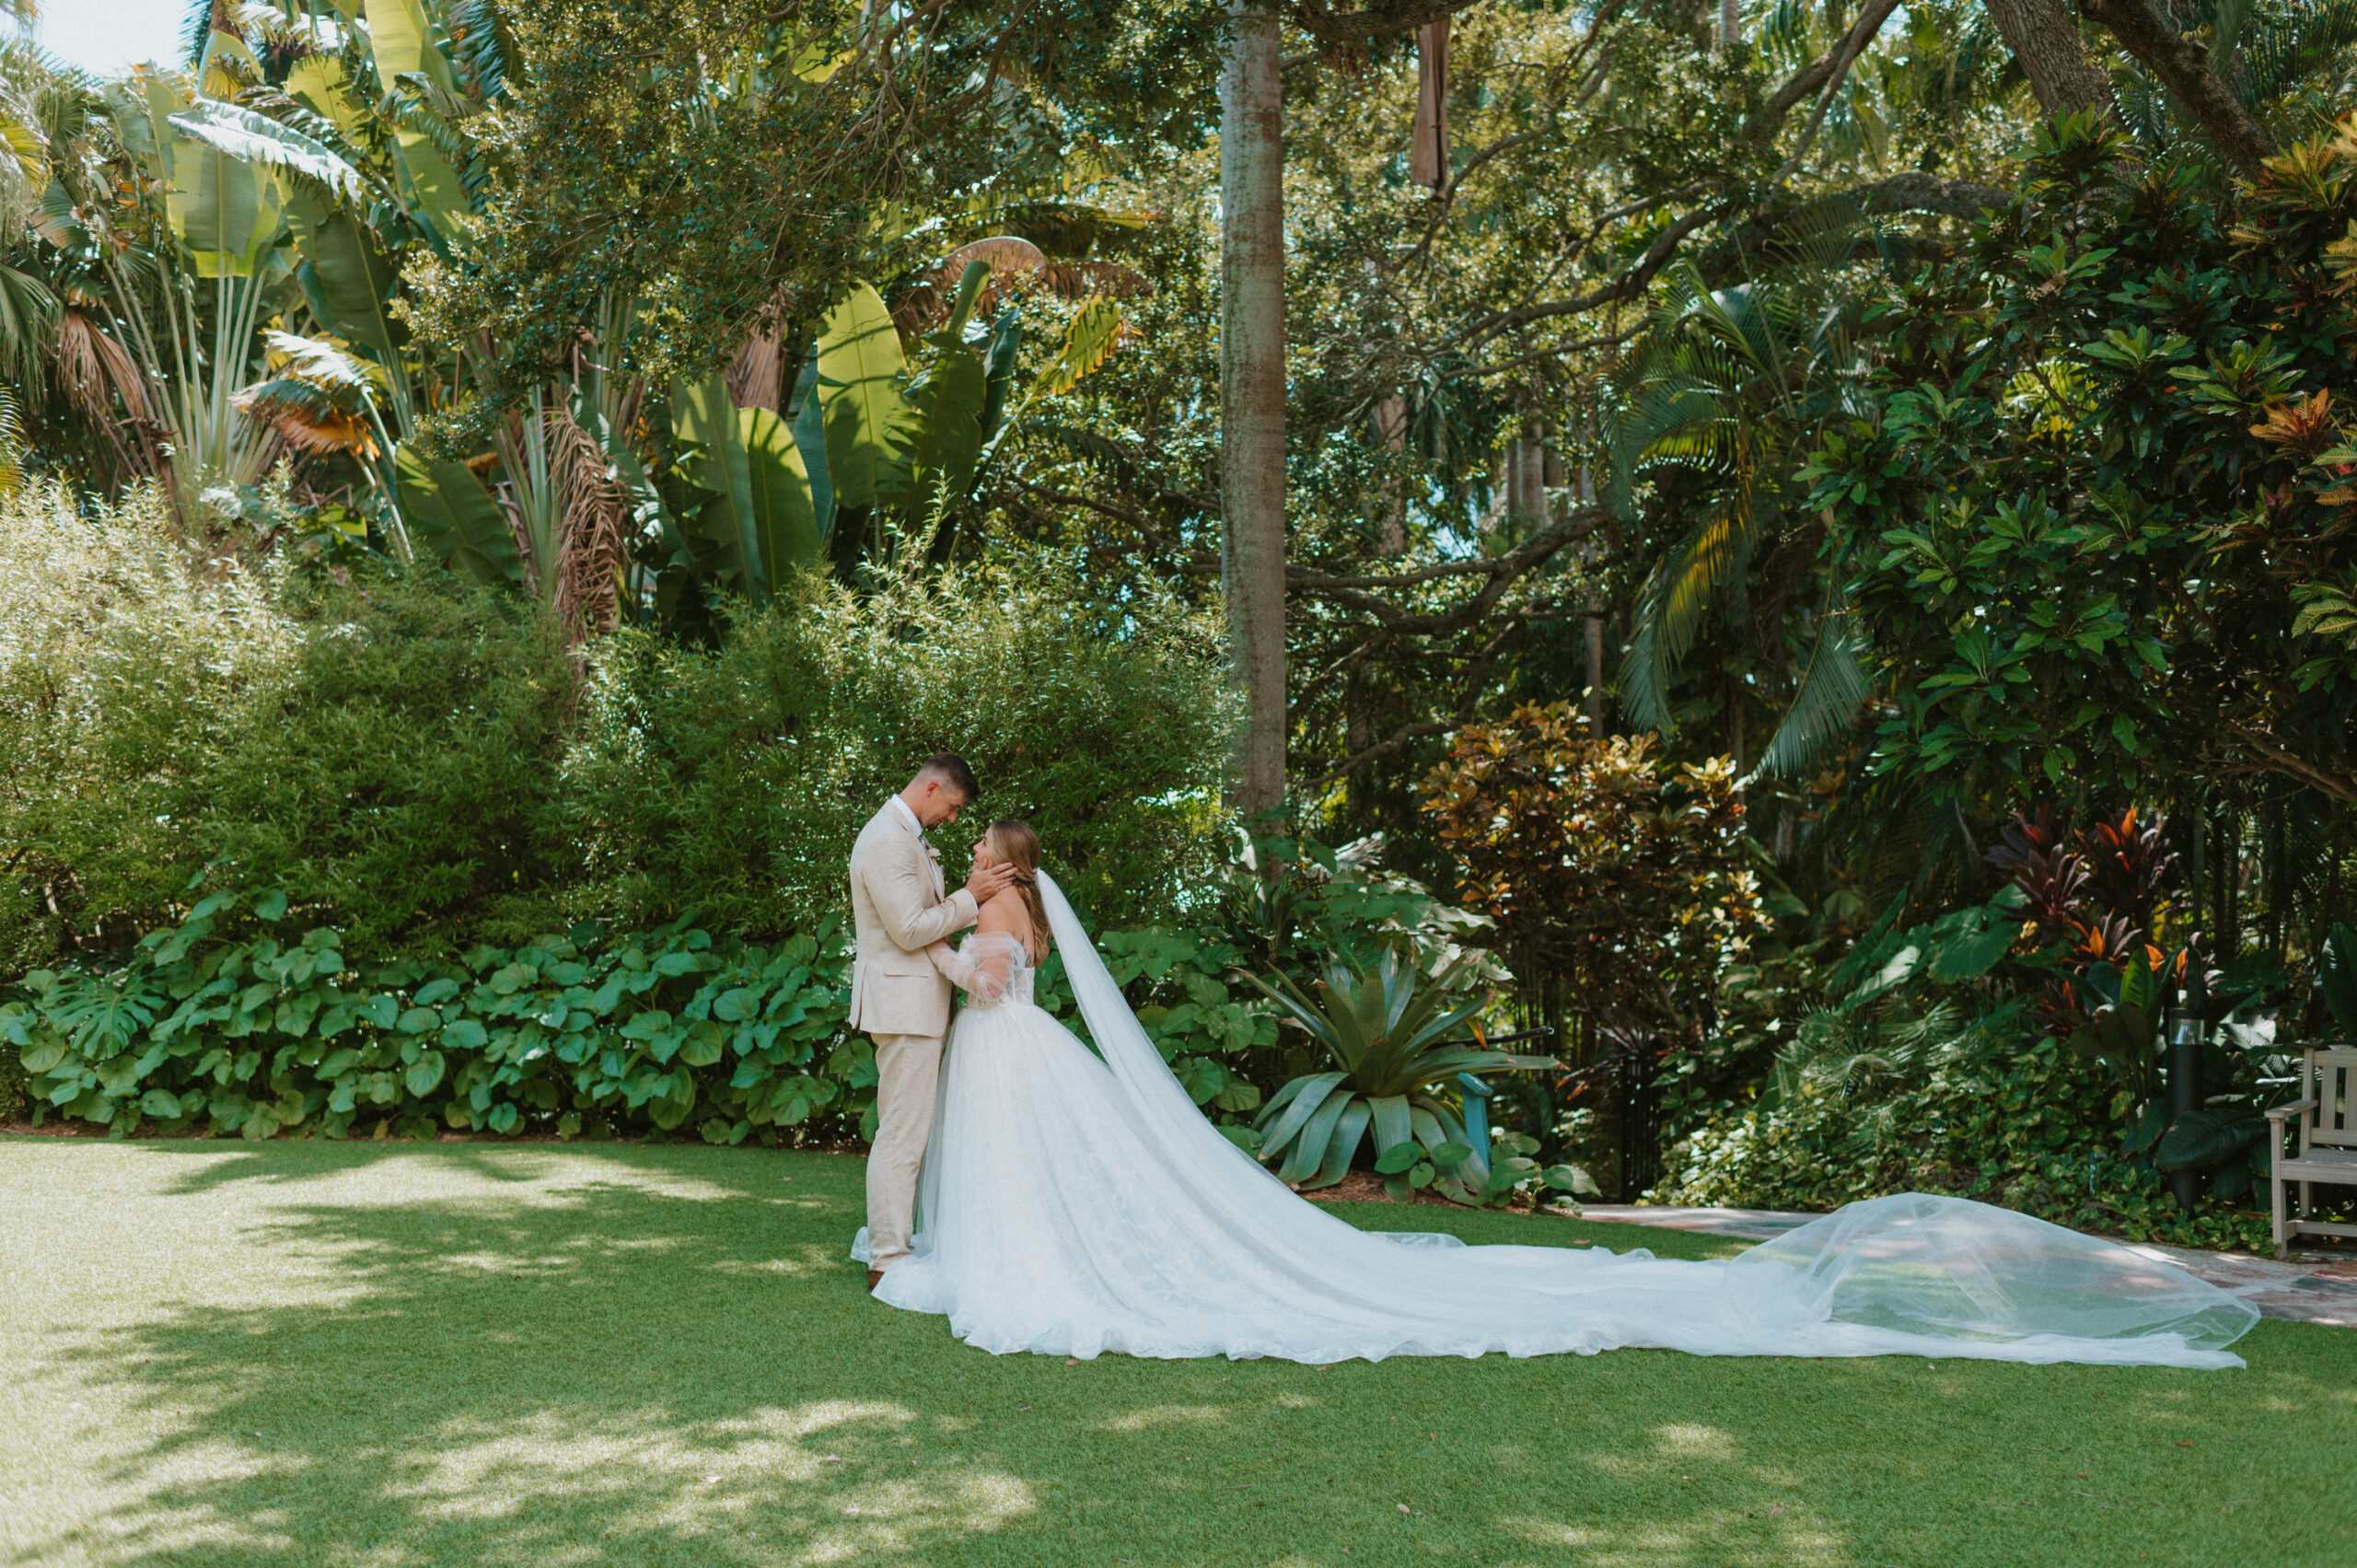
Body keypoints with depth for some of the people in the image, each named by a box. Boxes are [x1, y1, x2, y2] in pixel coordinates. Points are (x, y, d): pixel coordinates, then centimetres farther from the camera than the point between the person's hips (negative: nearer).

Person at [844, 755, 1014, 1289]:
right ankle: (888, 1259, -2)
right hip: (903, 1002, -11)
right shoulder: (888, 843, -18)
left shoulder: (906, 836, 16)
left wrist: (971, 893, 6)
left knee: (904, 1130, 15)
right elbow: (911, 930, -21)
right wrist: (970, 898, -15)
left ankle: (892, 1239, 23)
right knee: (902, 1134, -7)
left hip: (912, 1002, 11)